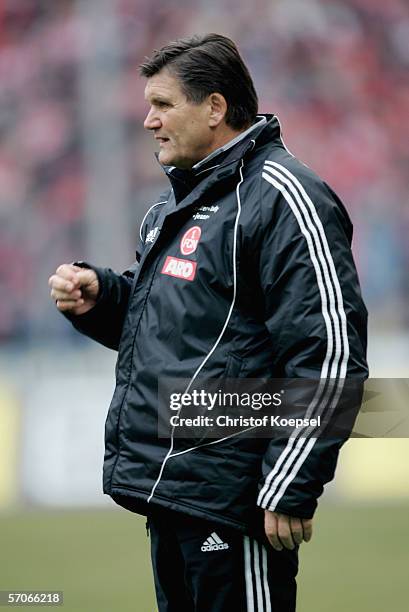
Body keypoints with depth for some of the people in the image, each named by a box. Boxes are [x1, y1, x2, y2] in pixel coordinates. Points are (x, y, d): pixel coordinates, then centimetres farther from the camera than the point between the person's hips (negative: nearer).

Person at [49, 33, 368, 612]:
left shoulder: (279, 196, -11)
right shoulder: (172, 207, 19)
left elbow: (330, 352, -18)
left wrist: (289, 489, -20)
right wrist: (99, 298, 10)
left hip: (231, 499, -10)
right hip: (167, 490, 10)